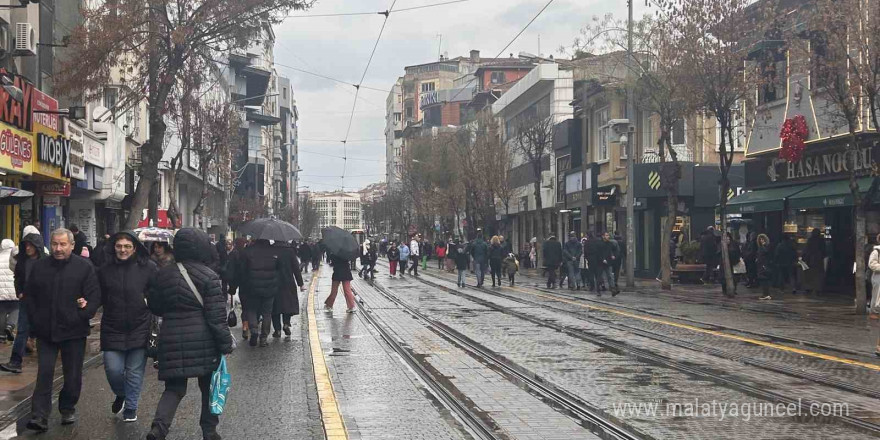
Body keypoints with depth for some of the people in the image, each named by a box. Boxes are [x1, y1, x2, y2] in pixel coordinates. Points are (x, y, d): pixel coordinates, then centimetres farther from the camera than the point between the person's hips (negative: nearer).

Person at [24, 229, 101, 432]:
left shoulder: (84, 267, -4)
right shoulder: (39, 266, 6)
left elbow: (95, 295, -5)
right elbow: (29, 295, 12)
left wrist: (83, 316, -13)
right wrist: (34, 319, 3)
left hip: (74, 331, -1)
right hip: (45, 331, 1)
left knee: (73, 375, 10)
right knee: (44, 373, -4)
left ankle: (68, 409, 28)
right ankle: (39, 416, -6)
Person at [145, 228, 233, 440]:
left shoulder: (163, 274, 4)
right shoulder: (208, 276, -9)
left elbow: (154, 306, 15)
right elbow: (216, 315, -11)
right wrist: (226, 343, -5)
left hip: (172, 339, 3)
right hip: (203, 341, -3)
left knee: (174, 387, 9)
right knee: (208, 386, 14)